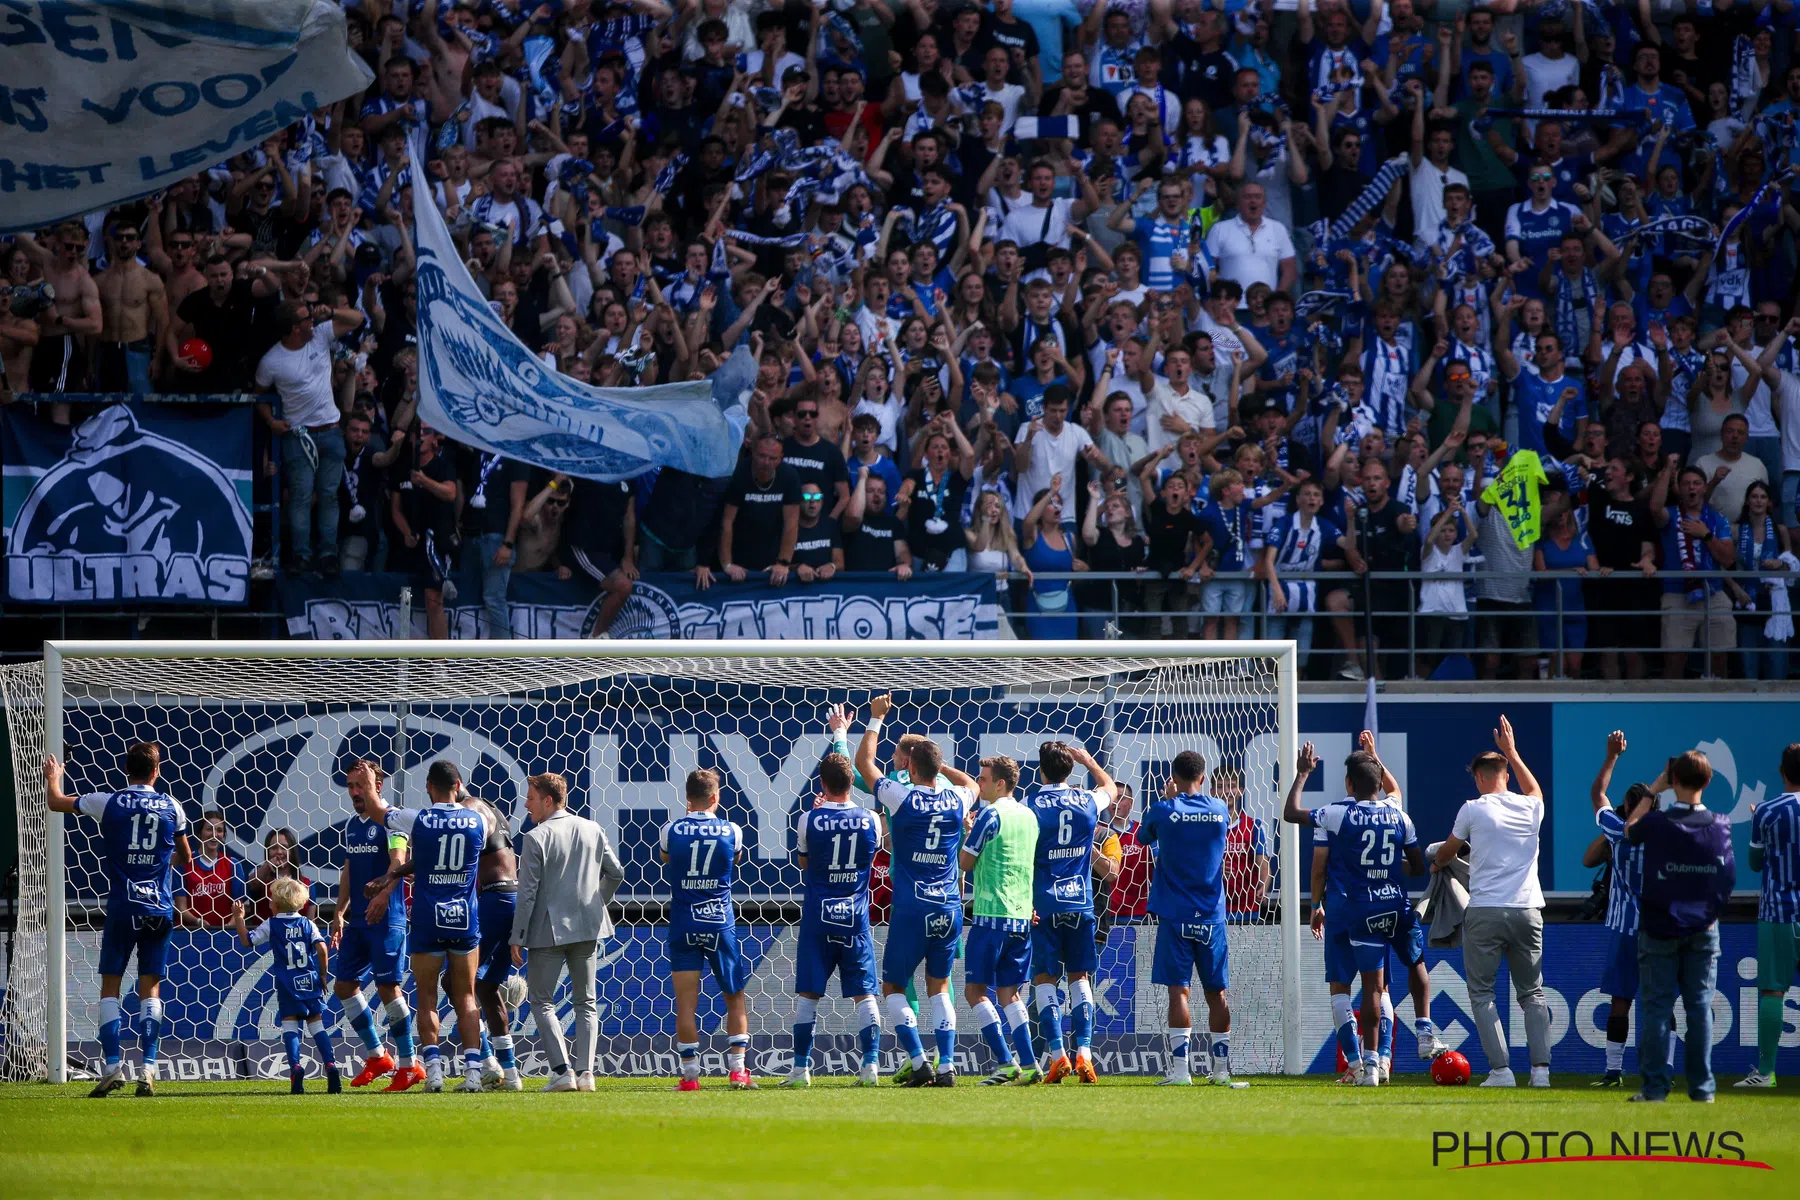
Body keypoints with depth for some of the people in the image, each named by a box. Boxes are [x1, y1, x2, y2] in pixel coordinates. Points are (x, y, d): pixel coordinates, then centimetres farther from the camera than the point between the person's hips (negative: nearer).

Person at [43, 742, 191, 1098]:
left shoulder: (109, 802, -3)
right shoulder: (172, 808, 4)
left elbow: (55, 802, 11)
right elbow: (185, 858, 18)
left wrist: (53, 777, 33)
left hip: (122, 907, -2)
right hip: (160, 909, 2)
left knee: (110, 986, 5)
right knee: (150, 988, 7)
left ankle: (113, 1066, -5)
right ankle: (149, 1068, -4)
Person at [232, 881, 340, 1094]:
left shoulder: (271, 925, 1)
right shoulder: (308, 924, 7)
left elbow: (247, 940, 0)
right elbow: (321, 948, -3)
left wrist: (238, 918, 13)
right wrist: (323, 974, 7)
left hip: (287, 984, -2)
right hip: (310, 981, 2)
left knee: (290, 1025, -1)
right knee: (316, 1024, 7)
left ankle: (295, 1067, -20)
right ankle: (331, 1066, -6)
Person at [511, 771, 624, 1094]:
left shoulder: (536, 838, -12)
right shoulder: (593, 831, 4)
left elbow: (527, 893, -12)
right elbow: (616, 873, 12)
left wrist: (517, 938, -7)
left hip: (548, 931, -5)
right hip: (588, 928, 5)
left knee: (541, 1000, 5)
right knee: (585, 1002, 12)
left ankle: (562, 1070, -7)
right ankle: (585, 1071, 2)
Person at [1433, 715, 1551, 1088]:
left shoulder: (1473, 810, -2)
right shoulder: (1530, 807, 8)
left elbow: (1448, 850, 16)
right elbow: (1534, 789, 35)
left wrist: (1436, 865, 39)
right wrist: (1511, 751, 44)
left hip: (1485, 911, -3)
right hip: (1527, 910, 3)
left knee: (1481, 993, 4)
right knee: (1532, 993, 10)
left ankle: (1500, 1069, -6)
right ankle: (1541, 1067, -2)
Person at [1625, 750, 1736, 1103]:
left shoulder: (1656, 822, -13)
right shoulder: (1720, 825, -5)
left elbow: (1629, 831, 9)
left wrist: (1654, 789, 10)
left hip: (1660, 928, -2)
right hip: (1704, 928, 2)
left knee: (1657, 1006, 1)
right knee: (1700, 1006, 6)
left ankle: (1655, 1087, -2)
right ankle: (1702, 1087, 5)